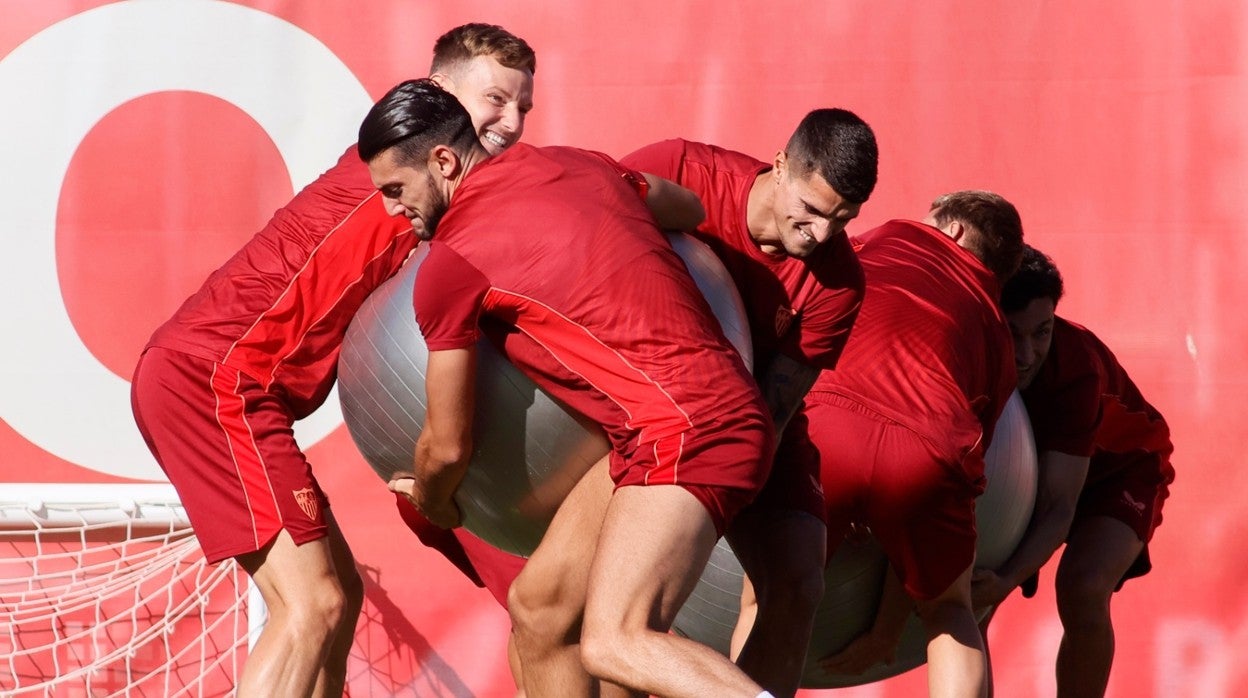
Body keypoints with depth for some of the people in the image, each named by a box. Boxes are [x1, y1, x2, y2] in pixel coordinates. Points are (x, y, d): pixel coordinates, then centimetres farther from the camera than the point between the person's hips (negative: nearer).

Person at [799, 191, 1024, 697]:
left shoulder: (896, 237, 30)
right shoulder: (996, 338, 31)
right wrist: (890, 624, 32)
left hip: (828, 420, -2)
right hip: (928, 450, 2)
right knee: (948, 609, 28)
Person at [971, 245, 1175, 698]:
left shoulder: (1076, 367, -39)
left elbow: (1058, 507, -40)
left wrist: (1007, 580, -57)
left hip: (1119, 470, -4)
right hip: (1022, 470, 4)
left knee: (1083, 590, -29)